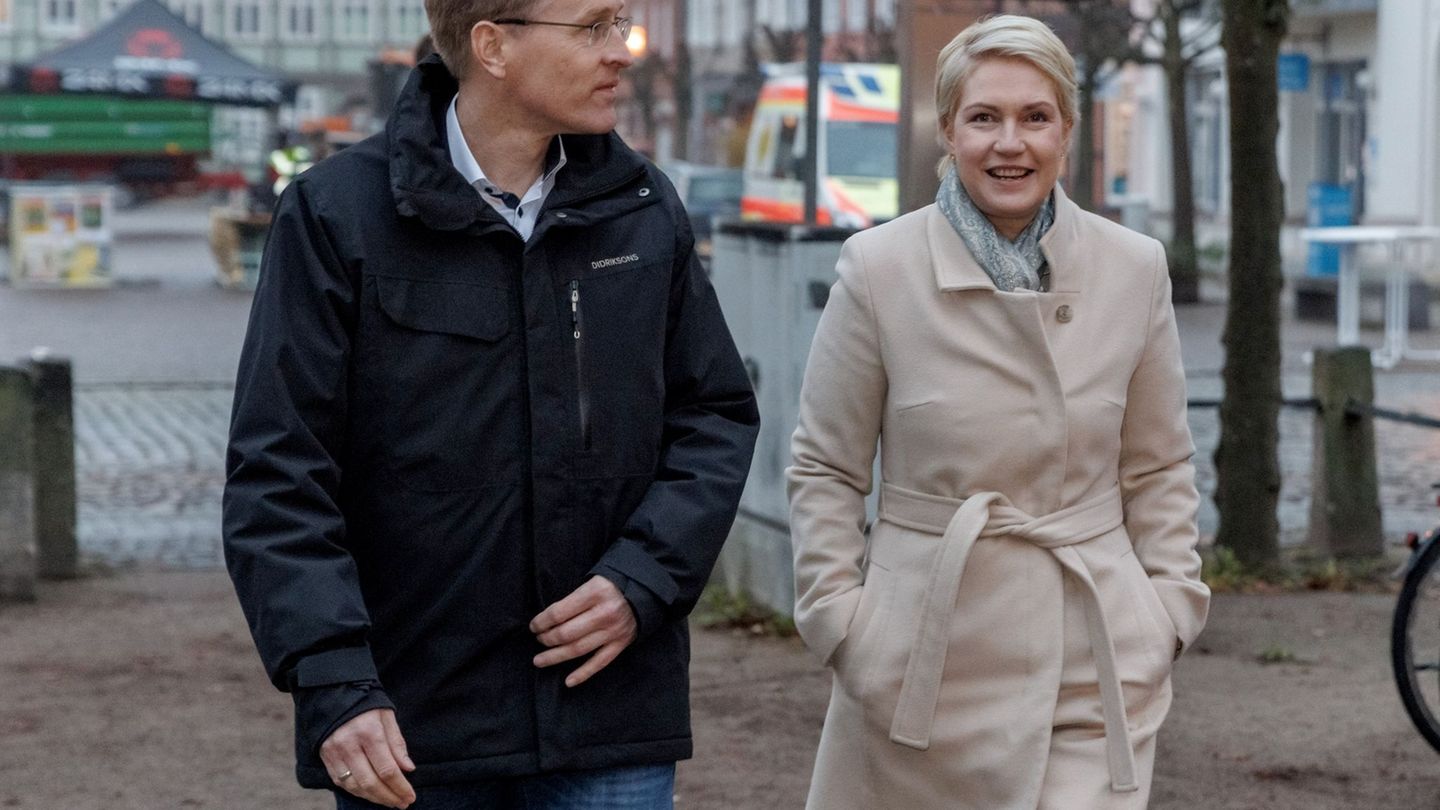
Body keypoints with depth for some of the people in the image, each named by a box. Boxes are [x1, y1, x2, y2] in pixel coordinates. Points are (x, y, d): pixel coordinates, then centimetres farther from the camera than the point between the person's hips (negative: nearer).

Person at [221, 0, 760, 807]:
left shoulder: (646, 210, 6)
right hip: (410, 725, -2)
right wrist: (334, 683, -17)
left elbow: (719, 415, 11)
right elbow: (279, 474, -7)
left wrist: (647, 579, -5)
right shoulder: (337, 214, -5)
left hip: (611, 716, 3)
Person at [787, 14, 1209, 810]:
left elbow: (1158, 469, 13)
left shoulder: (1134, 268, 4)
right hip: (924, 662, -1)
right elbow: (823, 470, 3)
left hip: (1092, 667, 1)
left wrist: (1169, 608, 4)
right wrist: (840, 619, -4)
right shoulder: (878, 268, -3)